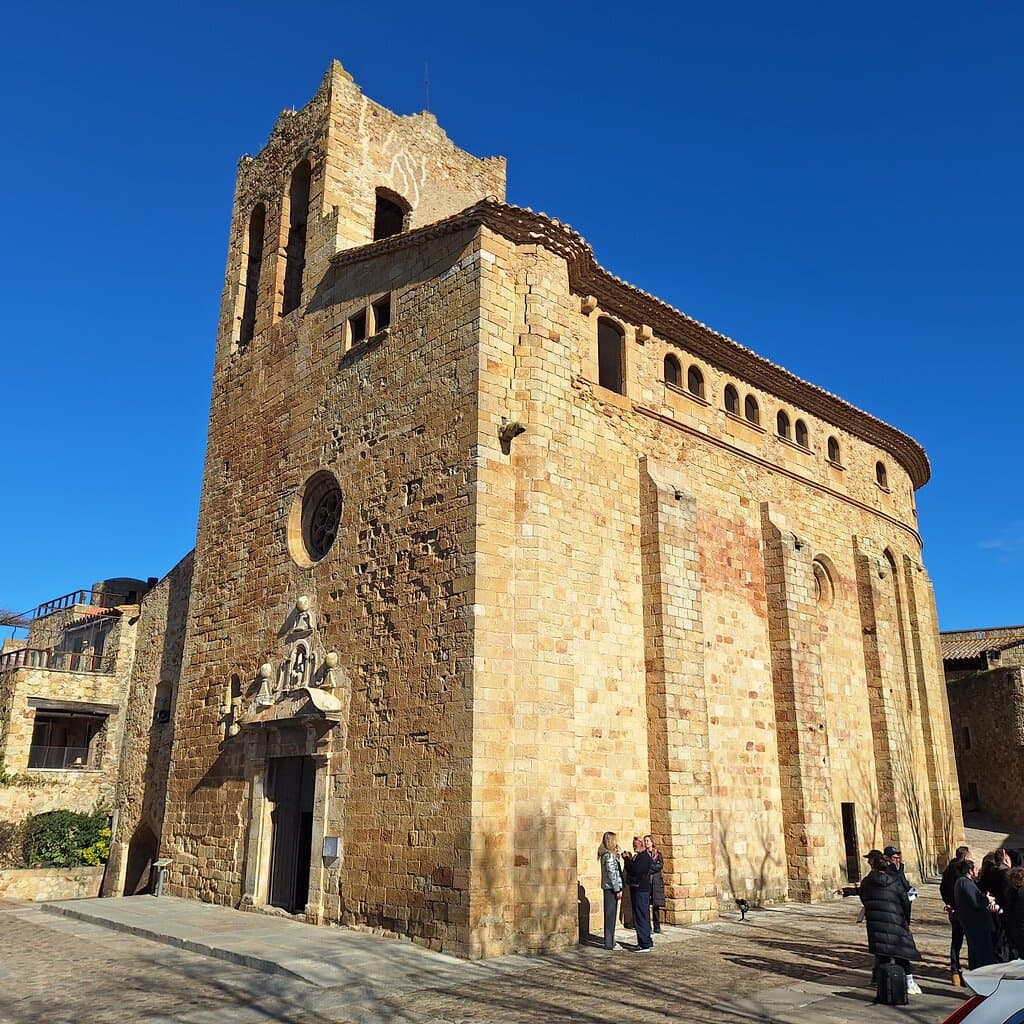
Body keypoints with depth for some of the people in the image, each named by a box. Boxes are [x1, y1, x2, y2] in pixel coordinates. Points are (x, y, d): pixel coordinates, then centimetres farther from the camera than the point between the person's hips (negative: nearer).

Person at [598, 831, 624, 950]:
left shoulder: (609, 854, 14)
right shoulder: (609, 855, -16)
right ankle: (609, 943, 1)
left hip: (609, 888, 10)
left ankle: (610, 941, 23)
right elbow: (612, 874, -18)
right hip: (611, 888, -10)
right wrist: (618, 889, -16)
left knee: (611, 915, 15)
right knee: (610, 915, -4)